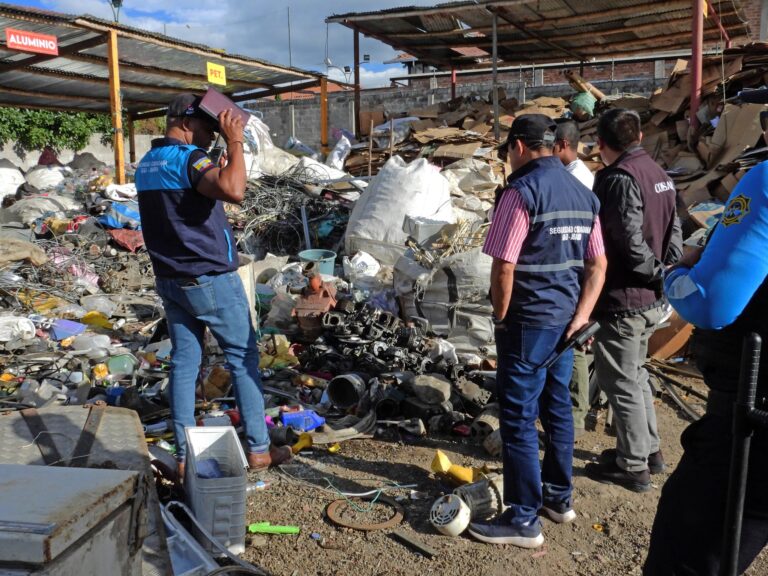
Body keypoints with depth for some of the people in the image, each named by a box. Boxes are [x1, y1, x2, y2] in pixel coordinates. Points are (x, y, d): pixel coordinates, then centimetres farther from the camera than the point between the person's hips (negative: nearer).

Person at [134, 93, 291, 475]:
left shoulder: (147, 164, 11)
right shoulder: (188, 158, -16)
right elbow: (233, 190, -35)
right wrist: (235, 143, -24)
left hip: (170, 280, 8)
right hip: (211, 279, -8)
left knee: (183, 363, 10)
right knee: (243, 358, 4)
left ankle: (184, 456, 14)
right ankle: (258, 450, 11)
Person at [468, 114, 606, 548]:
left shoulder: (522, 190, -15)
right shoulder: (582, 193, 10)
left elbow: (504, 268, -19)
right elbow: (598, 265, 9)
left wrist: (501, 318, -6)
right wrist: (579, 318, 3)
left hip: (528, 322, -8)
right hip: (565, 321, 8)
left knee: (519, 419, 0)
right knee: (557, 408, 19)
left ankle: (524, 520, 9)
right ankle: (559, 497, 33)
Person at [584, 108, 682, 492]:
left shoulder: (618, 178, -19)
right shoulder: (658, 173, 10)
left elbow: (630, 239, -25)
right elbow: (673, 229, 10)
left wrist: (657, 273, -12)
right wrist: (670, 270, 1)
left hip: (623, 300, -9)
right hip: (652, 300, 9)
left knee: (620, 382, 4)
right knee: (634, 375, 23)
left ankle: (633, 466, 16)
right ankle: (649, 450, 34)